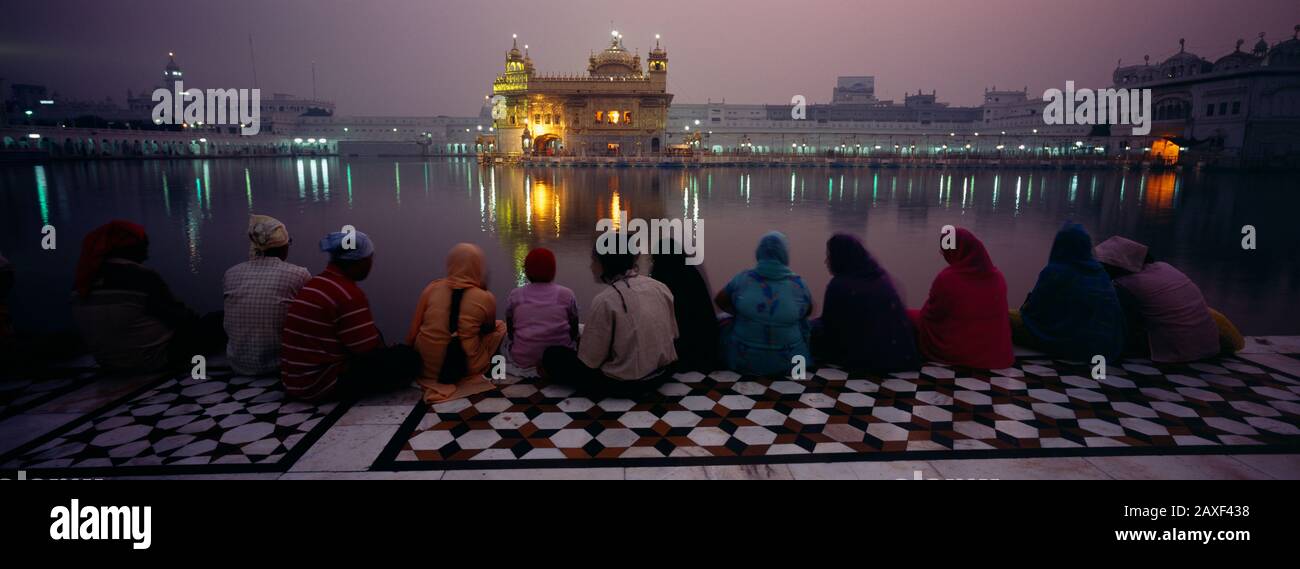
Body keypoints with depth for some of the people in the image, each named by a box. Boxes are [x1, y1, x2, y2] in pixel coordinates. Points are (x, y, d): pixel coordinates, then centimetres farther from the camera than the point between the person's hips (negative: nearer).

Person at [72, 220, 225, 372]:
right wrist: (198, 321, 9)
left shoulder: (83, 283, 0)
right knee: (218, 320, 4)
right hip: (156, 359, -8)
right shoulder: (142, 276, -22)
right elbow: (178, 315, -13)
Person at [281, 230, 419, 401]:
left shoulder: (318, 283, 11)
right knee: (408, 357, -9)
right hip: (320, 383, -9)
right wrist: (389, 353, 5)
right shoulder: (348, 294, -19)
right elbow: (371, 350, -16)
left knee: (374, 335, 23)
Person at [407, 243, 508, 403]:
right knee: (500, 326, 18)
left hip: (427, 367, 3)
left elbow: (413, 333, 4)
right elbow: (489, 330, 12)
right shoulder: (486, 298, -9)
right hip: (464, 369, -3)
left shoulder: (432, 288, -2)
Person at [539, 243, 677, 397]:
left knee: (552, 354, 6)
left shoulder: (604, 300, -19)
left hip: (624, 383, -7)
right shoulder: (659, 287, -1)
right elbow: (673, 334, 8)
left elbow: (589, 360, -16)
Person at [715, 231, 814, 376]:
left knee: (725, 322, 27)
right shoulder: (798, 283, -8)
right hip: (789, 362, 1)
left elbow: (720, 301, 8)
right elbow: (809, 312, 11)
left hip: (744, 360, 0)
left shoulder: (743, 278, -9)